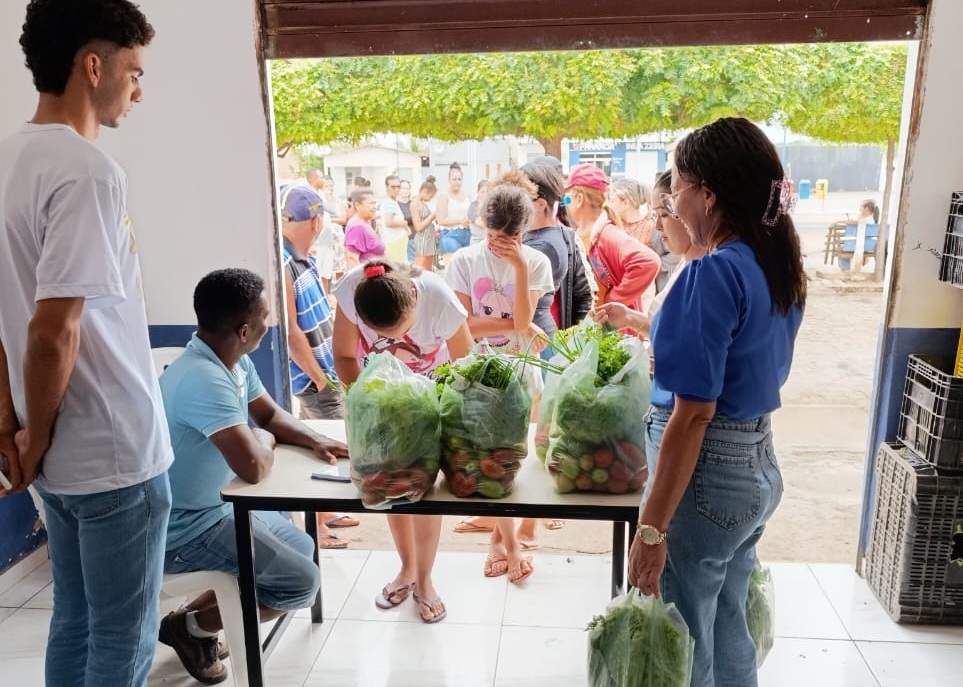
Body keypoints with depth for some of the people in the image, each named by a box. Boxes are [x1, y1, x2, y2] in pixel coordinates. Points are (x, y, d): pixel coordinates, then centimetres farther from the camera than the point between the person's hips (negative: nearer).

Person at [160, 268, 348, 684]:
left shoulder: (235, 361, 0)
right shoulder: (204, 378, -32)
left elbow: (270, 413, 13)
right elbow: (254, 467, -38)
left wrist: (315, 441, -6)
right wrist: (263, 439, -14)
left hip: (214, 505, 10)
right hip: (184, 528, -10)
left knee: (301, 547, 18)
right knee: (301, 581, -9)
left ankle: (199, 619, 22)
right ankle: (189, 626, 10)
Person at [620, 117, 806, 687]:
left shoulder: (714, 275, -21)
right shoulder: (780, 267, 6)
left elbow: (693, 414, -23)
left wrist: (651, 528, -20)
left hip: (706, 475, -9)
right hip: (758, 467, 9)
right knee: (729, 638, 23)